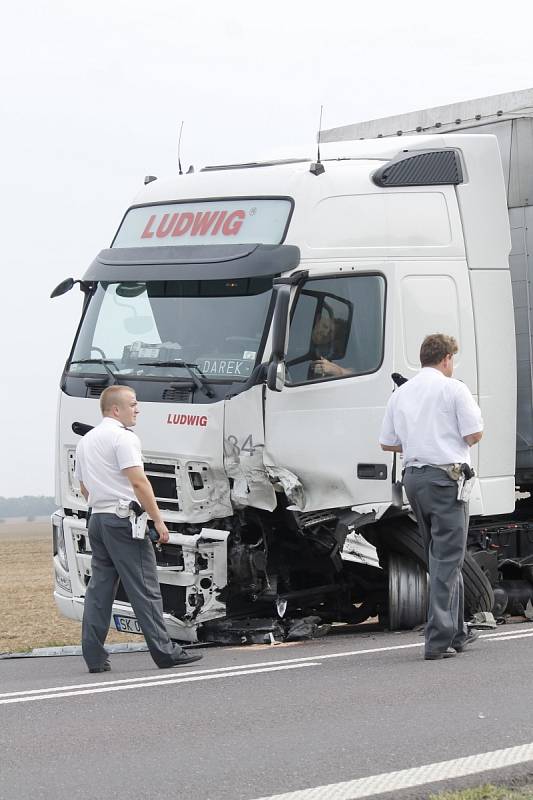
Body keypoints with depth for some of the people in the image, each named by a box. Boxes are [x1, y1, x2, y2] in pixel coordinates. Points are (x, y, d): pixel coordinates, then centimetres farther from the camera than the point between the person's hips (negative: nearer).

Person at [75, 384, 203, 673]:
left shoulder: (85, 441, 18)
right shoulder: (123, 437, -10)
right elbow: (138, 482, -18)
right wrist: (158, 520, -16)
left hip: (97, 518, 8)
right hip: (123, 520, -8)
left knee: (99, 588, 7)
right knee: (144, 589, -6)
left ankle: (94, 657, 4)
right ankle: (164, 651, -5)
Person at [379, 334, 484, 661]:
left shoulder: (400, 394, 12)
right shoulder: (454, 389, -6)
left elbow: (387, 443, 14)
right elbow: (474, 435, -9)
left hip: (413, 477, 7)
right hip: (445, 477, -7)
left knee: (441, 558, 18)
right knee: (447, 560, -6)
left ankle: (457, 631, 25)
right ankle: (439, 640, -12)